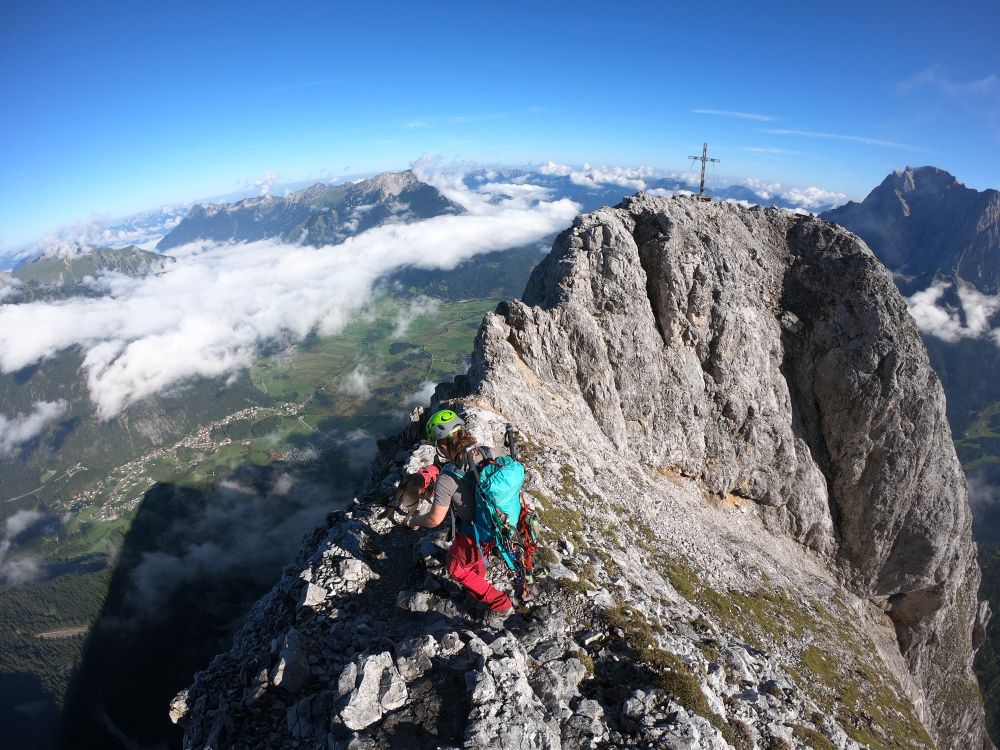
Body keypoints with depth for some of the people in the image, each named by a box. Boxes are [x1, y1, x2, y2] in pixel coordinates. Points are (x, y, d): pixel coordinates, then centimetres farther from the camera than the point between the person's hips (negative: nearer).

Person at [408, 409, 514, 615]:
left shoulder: (448, 477, -32)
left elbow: (434, 519, -20)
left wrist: (416, 520, 2)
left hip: (474, 536, -6)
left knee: (457, 569, 24)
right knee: (478, 556, 37)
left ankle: (500, 604, 28)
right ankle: (477, 584, 66)